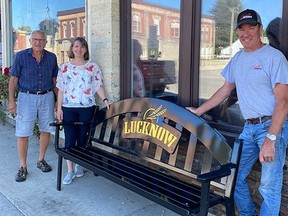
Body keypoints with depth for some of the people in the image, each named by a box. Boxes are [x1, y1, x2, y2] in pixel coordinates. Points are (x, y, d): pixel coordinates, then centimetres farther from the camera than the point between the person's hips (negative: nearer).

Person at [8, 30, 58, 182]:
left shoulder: (51, 57, 4)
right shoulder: (21, 56, -3)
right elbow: (13, 79, -2)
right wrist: (11, 101, -8)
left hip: (47, 97, 3)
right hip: (27, 97, -3)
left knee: (46, 130, 9)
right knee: (23, 133, -3)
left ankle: (41, 160, 27)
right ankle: (23, 167, 10)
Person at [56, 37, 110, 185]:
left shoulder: (92, 67, 4)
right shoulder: (65, 67, 6)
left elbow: (98, 86, 2)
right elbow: (61, 89, 6)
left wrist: (105, 99, -14)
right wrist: (59, 108, 1)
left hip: (87, 107, 0)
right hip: (68, 108, 0)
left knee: (82, 138, 7)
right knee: (70, 139, 0)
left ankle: (79, 165, 25)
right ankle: (70, 170, 9)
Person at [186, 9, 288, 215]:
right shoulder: (238, 58, 12)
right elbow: (226, 89, 21)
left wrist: (270, 139, -23)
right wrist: (198, 111, 21)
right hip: (249, 127, 7)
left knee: (269, 185, -8)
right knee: (235, 176, 11)